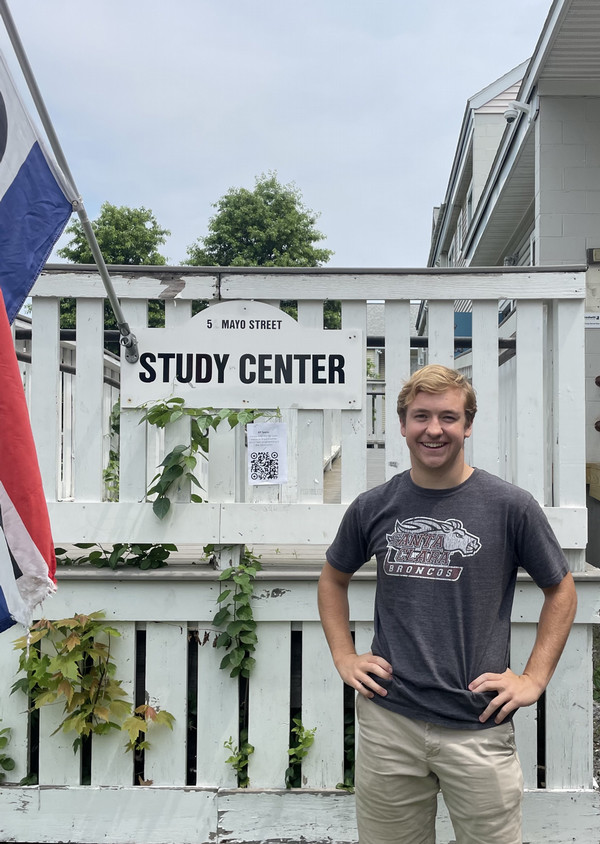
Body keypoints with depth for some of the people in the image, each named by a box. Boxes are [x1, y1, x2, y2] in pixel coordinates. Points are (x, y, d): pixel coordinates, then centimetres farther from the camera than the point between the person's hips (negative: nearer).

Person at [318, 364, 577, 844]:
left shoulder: (511, 507, -6)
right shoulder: (373, 508, 1)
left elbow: (562, 591, 6)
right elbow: (334, 579, 16)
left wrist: (535, 678, -1)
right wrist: (343, 656, 6)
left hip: (479, 729, -1)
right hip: (388, 721, 2)